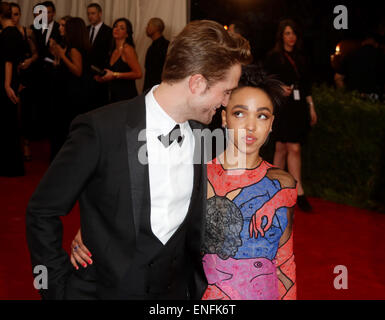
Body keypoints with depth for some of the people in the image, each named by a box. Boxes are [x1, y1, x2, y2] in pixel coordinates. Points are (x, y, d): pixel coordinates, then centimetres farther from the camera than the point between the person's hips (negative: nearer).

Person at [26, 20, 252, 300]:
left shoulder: (201, 136, -3)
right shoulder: (100, 130, -19)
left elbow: (196, 224, 8)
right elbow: (42, 213, -11)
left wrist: (202, 288, 5)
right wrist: (59, 289, -10)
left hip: (175, 289, 5)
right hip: (104, 289, -4)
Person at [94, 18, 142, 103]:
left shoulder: (127, 49, -11)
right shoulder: (114, 50, 14)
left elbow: (138, 73, -18)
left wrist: (115, 75, -15)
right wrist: (103, 78, 6)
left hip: (126, 96, -7)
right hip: (114, 96, 7)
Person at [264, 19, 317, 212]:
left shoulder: (300, 59, 17)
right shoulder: (274, 57, 1)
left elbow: (307, 85, 20)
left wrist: (311, 107, 17)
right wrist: (280, 88, -20)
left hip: (299, 107, 5)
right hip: (282, 107, -5)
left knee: (282, 149, 6)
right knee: (293, 148, -11)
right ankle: (299, 193, -9)